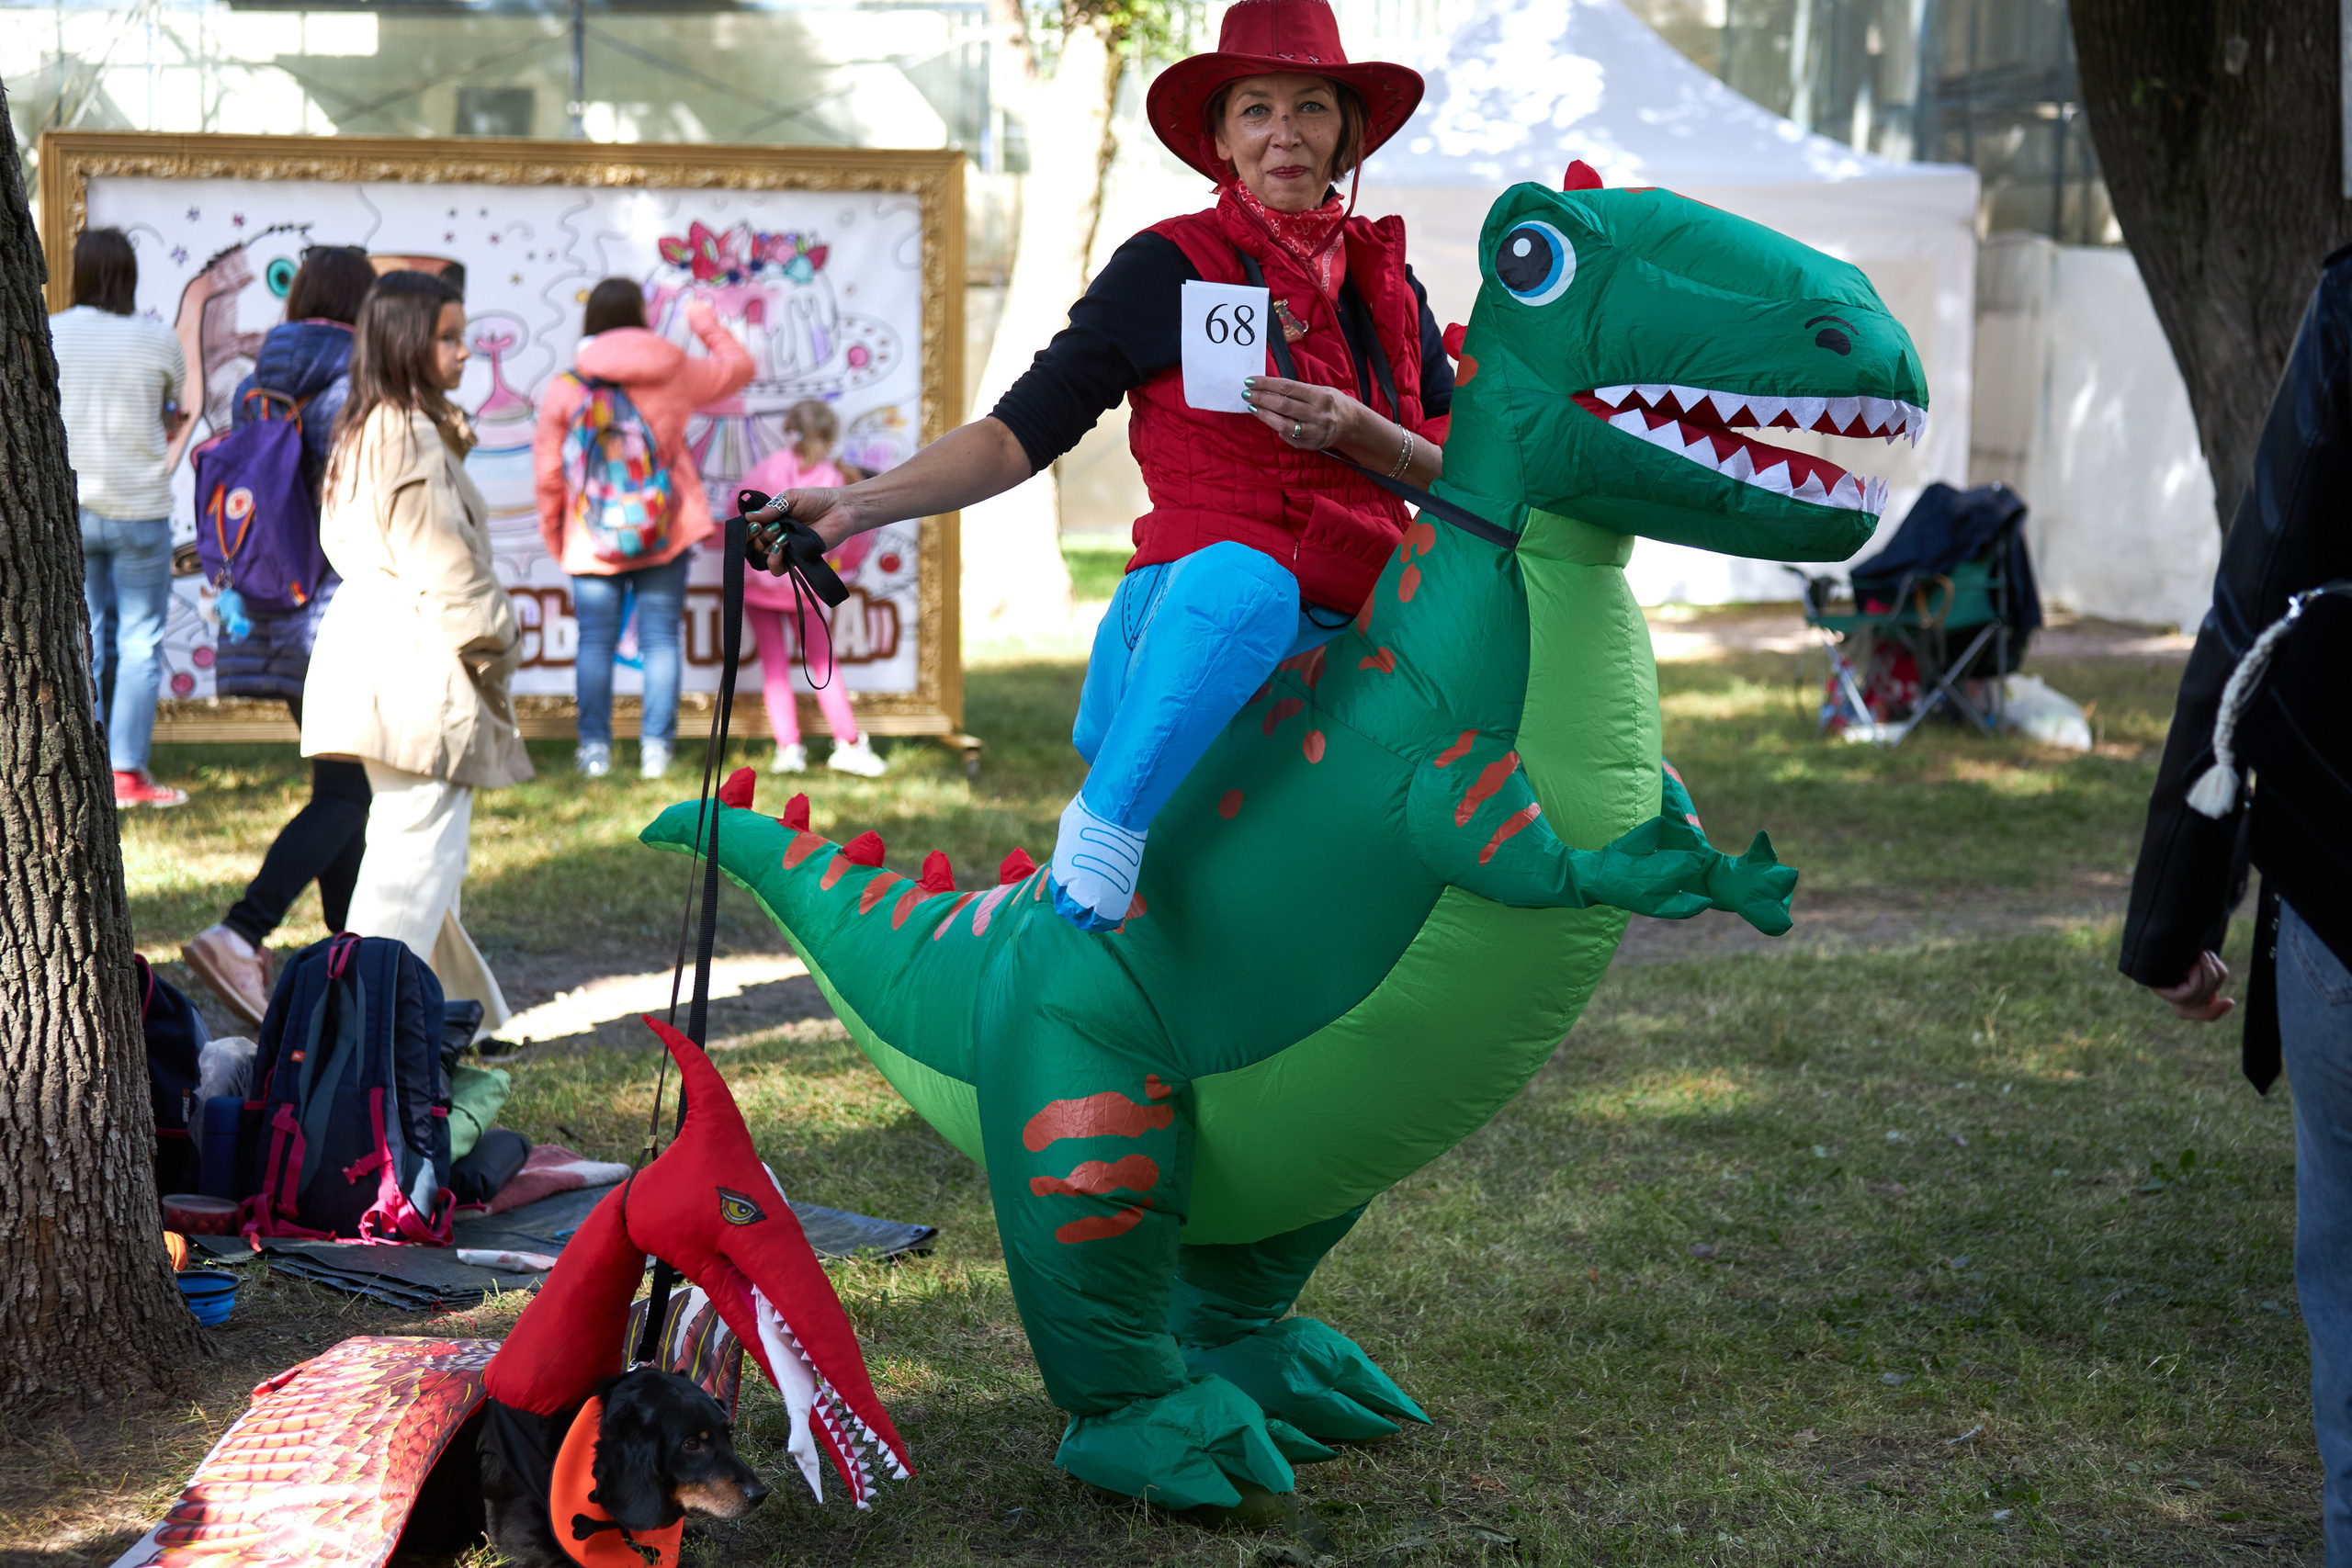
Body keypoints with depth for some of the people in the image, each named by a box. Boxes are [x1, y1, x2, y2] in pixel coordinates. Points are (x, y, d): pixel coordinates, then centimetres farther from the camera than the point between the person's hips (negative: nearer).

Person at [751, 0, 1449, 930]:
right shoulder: (1169, 267, 3)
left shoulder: (1386, 279, 16)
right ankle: (1103, 823, -28)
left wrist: (1357, 434, -8)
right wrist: (856, 506, -10)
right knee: (1242, 573, -37)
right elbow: (1022, 434, 1)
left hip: (1351, 641, 7)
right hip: (1194, 613, -7)